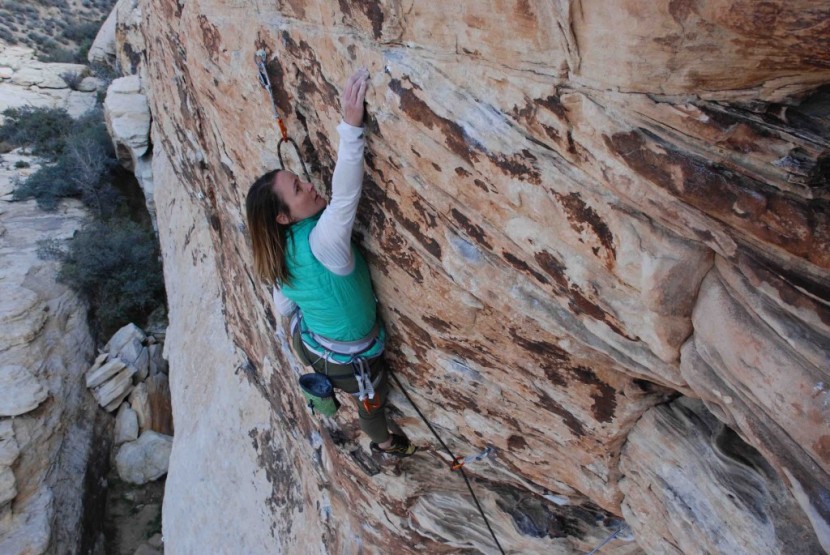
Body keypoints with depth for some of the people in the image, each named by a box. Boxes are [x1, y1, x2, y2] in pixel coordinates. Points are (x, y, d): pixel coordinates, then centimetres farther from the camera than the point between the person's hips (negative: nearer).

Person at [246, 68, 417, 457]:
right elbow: (345, 195, -54)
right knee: (373, 401, 27)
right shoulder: (322, 242, -39)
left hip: (309, 339, 7)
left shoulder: (280, 249, -13)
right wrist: (351, 124, -60)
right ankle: (383, 443, 59)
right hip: (346, 358, -6)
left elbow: (284, 307, 1)